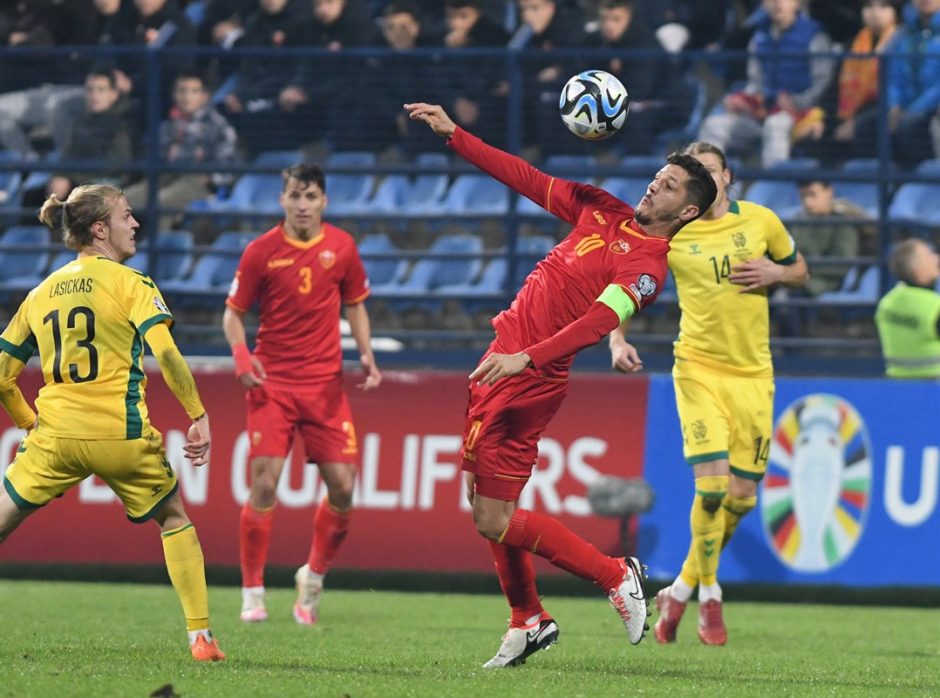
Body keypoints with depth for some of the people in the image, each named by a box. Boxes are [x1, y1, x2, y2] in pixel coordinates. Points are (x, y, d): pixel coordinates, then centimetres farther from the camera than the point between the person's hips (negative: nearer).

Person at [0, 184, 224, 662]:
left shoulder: (40, 294, 12)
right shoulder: (129, 283, -2)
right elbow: (165, 353, -16)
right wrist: (198, 416, -11)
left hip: (55, 437, 2)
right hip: (121, 435, -2)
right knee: (174, 518, 19)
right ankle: (200, 637, 12)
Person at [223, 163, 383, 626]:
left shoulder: (341, 247, 3)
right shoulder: (261, 252, -3)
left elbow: (355, 304, 16)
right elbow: (234, 312, 3)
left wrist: (366, 354, 0)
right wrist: (241, 354, -16)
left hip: (326, 383, 2)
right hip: (272, 382, -2)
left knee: (342, 487, -4)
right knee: (264, 484, -12)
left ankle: (314, 576, 21)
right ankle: (252, 593, -1)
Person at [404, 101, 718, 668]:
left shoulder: (648, 264, -13)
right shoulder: (603, 211, 10)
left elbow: (598, 320, -26)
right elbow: (525, 177, 14)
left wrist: (526, 358, -37)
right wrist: (453, 134, 9)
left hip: (532, 378, -8)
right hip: (504, 355, 8)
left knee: (493, 520, -8)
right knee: (491, 509, 12)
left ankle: (615, 575, 5)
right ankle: (528, 622, 26)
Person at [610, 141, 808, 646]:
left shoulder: (761, 221, 3)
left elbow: (799, 270, 16)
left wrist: (775, 273, -6)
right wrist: (618, 342, -11)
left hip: (753, 374, 3)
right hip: (698, 370, -3)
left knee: (742, 497, 3)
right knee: (712, 484, -16)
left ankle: (681, 590, 23)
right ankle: (709, 598, 2)